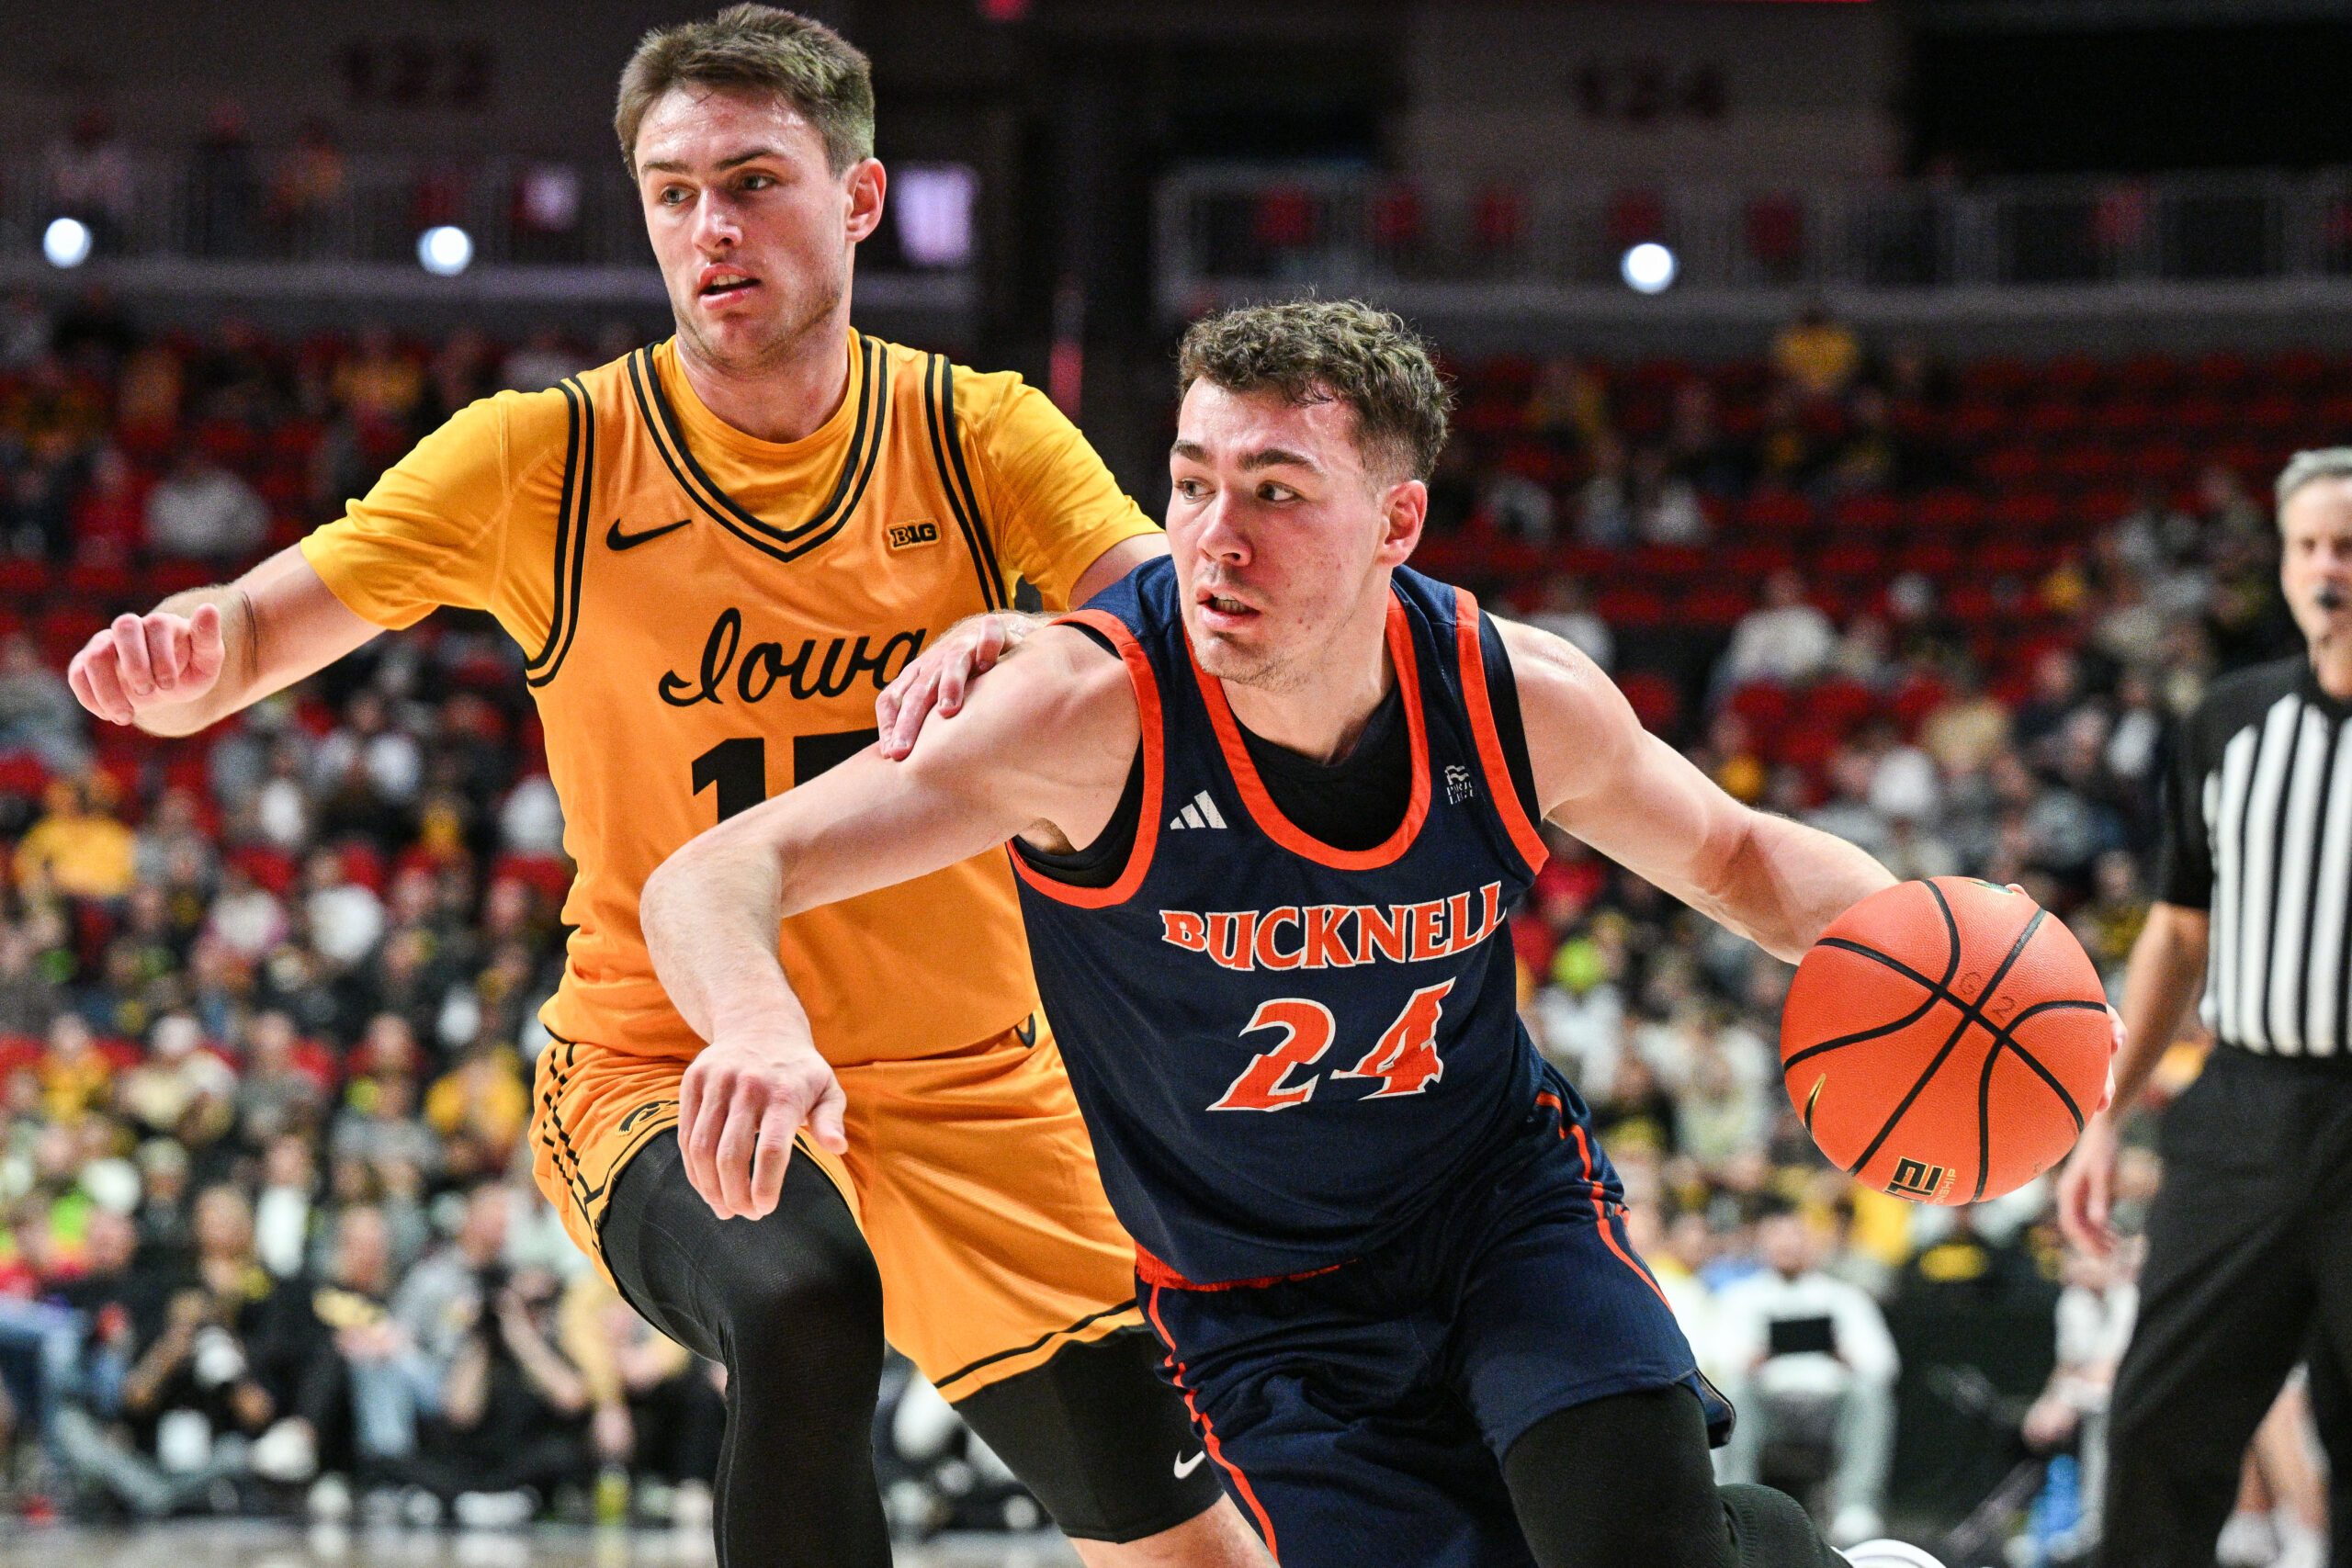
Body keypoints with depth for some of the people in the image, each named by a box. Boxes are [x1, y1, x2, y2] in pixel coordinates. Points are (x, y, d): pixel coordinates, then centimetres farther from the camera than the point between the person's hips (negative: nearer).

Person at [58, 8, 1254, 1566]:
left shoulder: (984, 437, -3)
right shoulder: (546, 459, -8)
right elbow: (248, 637, -10)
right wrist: (181, 651, -35)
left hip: (967, 1085, 3)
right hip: (664, 1069, -3)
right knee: (800, 1309, -37)